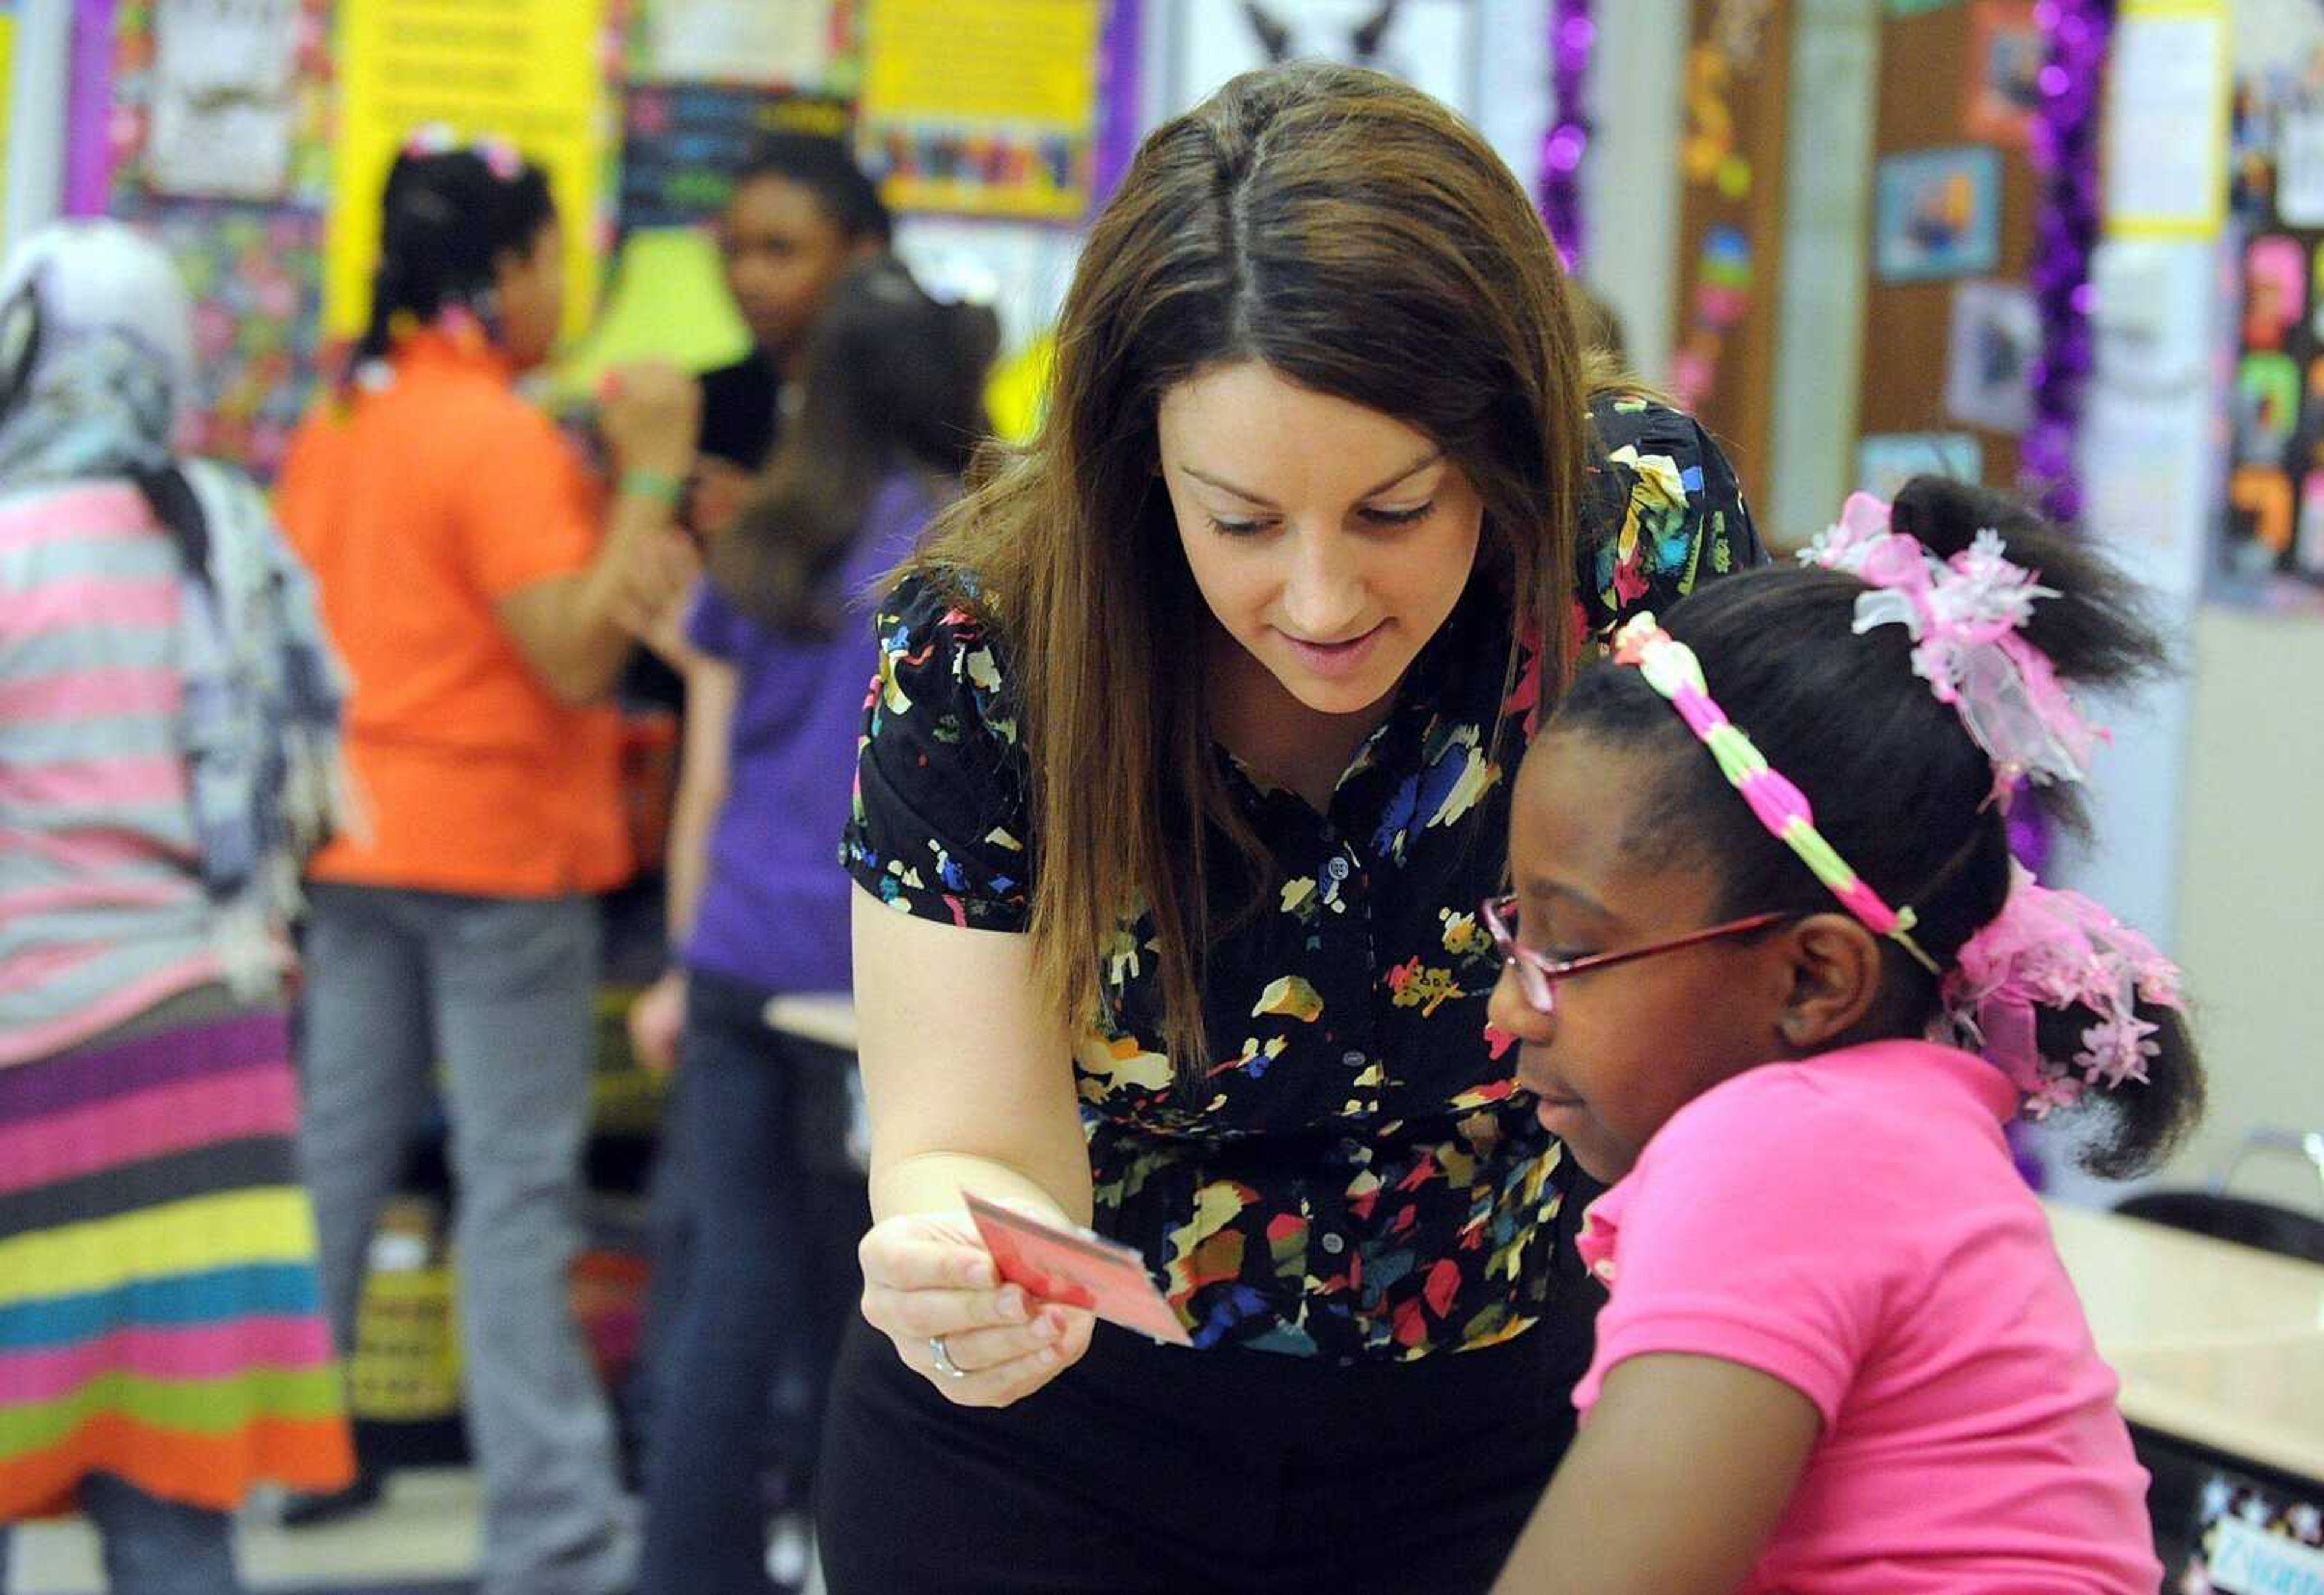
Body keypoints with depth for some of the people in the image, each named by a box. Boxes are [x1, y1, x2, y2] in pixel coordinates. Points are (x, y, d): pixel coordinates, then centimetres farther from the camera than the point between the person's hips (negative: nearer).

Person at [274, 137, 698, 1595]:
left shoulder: (334, 426, 9)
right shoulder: (502, 439, -15)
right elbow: (576, 659, -18)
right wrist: (649, 479, -17)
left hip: (357, 843, 7)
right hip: (499, 850, -7)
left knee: (336, 1157, 14)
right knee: (519, 1190, -4)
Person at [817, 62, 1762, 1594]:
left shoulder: (1648, 532, -22)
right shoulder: (982, 647, -24)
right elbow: (976, 1150, -22)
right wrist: (972, 1276, -45)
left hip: (1494, 1432, 1)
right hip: (1049, 1444, -1)